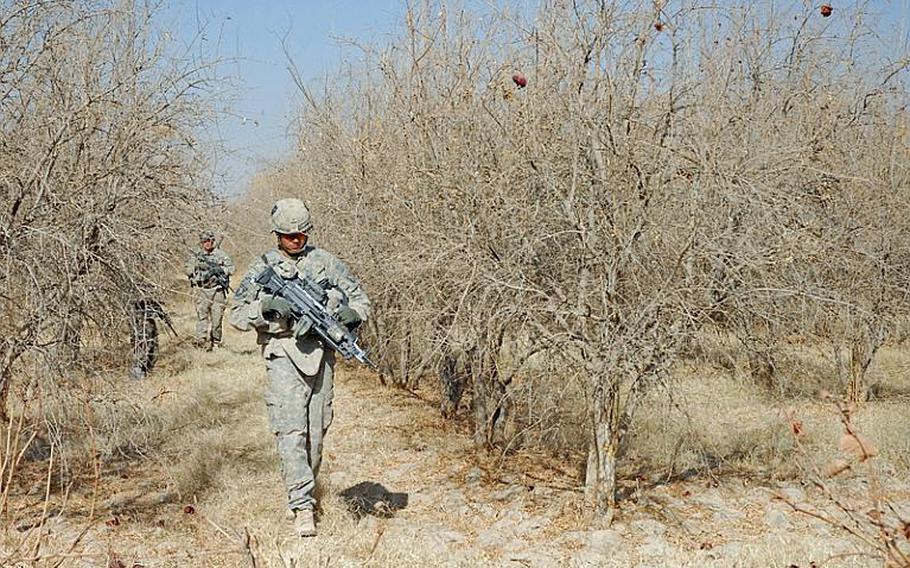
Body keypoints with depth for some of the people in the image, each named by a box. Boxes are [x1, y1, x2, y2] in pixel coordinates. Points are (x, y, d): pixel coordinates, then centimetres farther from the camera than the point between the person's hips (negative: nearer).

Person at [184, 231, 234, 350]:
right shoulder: (195, 256, 11)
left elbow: (231, 268, 0)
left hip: (217, 291, 0)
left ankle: (216, 342, 12)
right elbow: (186, 270, 5)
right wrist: (197, 266, -10)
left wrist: (218, 269, -14)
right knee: (202, 315, -10)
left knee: (217, 317, 2)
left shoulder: (221, 254, 8)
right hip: (201, 291, 0)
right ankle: (202, 340, -15)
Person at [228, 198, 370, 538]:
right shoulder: (263, 268, 5)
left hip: (321, 353, 3)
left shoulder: (325, 262, 10)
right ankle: (302, 506, -13)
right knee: (290, 430, -13)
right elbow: (237, 315, 4)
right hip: (284, 354, -3)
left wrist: (351, 314, -9)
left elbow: (359, 297, 13)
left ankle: (306, 488, 26)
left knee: (317, 430, 8)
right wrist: (264, 308, -15)